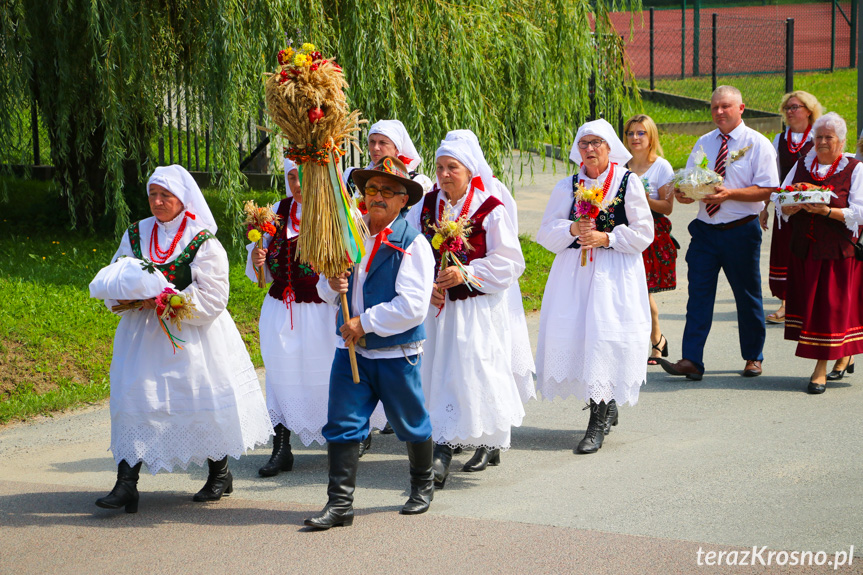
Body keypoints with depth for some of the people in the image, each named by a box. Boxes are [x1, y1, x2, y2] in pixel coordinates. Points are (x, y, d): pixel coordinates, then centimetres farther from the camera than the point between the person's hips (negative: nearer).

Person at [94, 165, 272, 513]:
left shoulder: (203, 242, -8)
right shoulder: (135, 235, 7)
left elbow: (212, 299, -12)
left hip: (192, 337, -4)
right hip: (144, 335, 4)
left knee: (203, 398, 5)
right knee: (133, 397, -6)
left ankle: (220, 472, 26)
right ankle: (126, 482, -7)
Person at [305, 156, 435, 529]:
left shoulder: (413, 244, -12)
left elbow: (413, 306, -20)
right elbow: (325, 291, 17)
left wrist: (366, 322, -18)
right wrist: (332, 285, -7)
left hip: (397, 354, -4)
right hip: (351, 350, 4)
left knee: (410, 424, 13)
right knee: (342, 424, -4)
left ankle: (423, 484, 36)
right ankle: (340, 503, -3)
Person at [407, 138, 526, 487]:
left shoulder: (490, 210, -7)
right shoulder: (425, 207, 7)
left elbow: (509, 262, -8)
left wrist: (466, 273, -17)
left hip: (478, 306, -4)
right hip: (436, 303, 4)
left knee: (475, 371, -6)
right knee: (440, 372, 4)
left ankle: (490, 442, 9)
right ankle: (444, 448, 12)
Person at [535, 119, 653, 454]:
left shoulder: (628, 182, 1)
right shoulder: (568, 186, 10)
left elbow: (643, 234, -1)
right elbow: (547, 233, 7)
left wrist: (606, 238, -12)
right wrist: (573, 229, -11)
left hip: (615, 271, -4)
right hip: (574, 269, 4)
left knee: (605, 335, -13)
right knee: (569, 333, -2)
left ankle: (598, 421, -8)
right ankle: (606, 406, 18)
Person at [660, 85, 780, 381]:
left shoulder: (757, 144, -5)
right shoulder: (703, 144, 11)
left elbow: (767, 189, -13)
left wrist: (730, 193, -25)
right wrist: (683, 193, -11)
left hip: (741, 231, -4)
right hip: (705, 230, 4)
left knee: (747, 295, 7)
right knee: (699, 293, -5)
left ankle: (753, 357, 23)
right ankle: (691, 361, -8)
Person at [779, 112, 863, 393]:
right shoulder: (802, 165, 11)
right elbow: (782, 204, 7)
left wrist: (827, 211, -25)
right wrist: (795, 206, -16)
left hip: (837, 250, -4)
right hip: (804, 249, 5)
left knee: (830, 305, -6)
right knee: (805, 303, 5)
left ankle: (821, 369, -3)